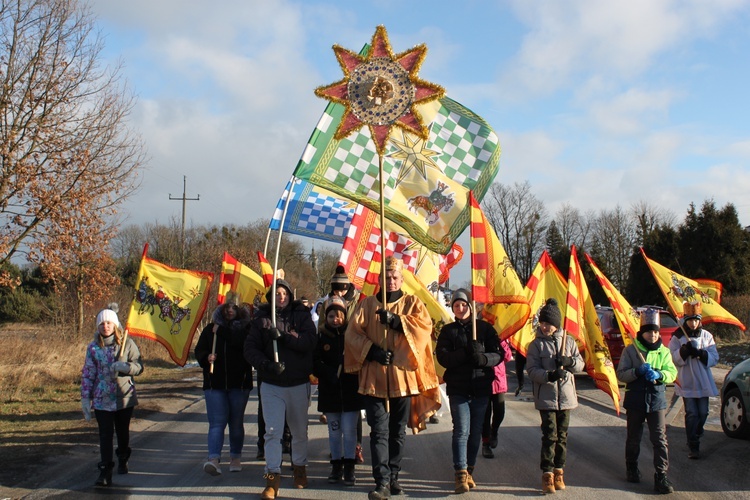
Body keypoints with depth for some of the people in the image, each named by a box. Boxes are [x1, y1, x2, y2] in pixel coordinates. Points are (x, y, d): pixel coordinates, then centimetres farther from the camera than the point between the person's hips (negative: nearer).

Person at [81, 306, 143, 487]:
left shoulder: (127, 343, -2)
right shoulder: (93, 347, 1)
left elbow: (139, 367, -1)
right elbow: (87, 374, 3)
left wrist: (125, 367, -22)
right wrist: (85, 398, -1)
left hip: (125, 397, 0)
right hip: (102, 399, 0)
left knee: (123, 431, 15)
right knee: (105, 435, -6)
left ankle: (123, 460, 38)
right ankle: (105, 471, -7)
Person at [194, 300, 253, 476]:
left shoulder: (246, 328, 2)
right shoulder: (210, 329, 11)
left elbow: (242, 343, -18)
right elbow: (199, 350, 10)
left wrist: (221, 331, -13)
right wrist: (206, 358, -12)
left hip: (239, 383, -1)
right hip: (215, 382, 1)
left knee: (236, 422, 8)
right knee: (217, 421, -8)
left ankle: (236, 457, 21)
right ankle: (214, 459, -17)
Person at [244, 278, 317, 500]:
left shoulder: (301, 315, -1)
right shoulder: (261, 318, 1)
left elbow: (310, 341, -16)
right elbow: (250, 349, -5)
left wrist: (283, 337, -26)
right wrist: (266, 364, -22)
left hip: (299, 384, 1)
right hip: (271, 384, 0)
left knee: (300, 431, 12)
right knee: (272, 431, -7)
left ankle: (300, 467, 32)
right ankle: (272, 476, -3)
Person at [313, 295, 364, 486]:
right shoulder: (321, 337, 3)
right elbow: (315, 363, -1)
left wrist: (352, 369, -17)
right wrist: (330, 374, -16)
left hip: (350, 391, -2)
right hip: (329, 391, 2)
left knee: (349, 429, -2)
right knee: (334, 431, 9)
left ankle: (349, 468, 6)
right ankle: (336, 467, 17)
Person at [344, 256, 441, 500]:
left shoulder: (412, 303, 9)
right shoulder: (368, 304, 9)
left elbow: (425, 326, -9)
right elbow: (352, 333, 0)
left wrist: (396, 321, -21)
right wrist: (372, 350, -15)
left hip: (403, 377, 1)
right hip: (374, 377, -1)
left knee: (398, 432, 10)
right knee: (379, 431, -6)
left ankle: (393, 477, 22)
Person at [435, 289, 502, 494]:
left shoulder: (484, 327, 6)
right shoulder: (448, 330, 6)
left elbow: (498, 354, 1)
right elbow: (442, 357, -6)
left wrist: (483, 358, -19)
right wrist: (465, 353, -21)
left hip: (481, 387, 2)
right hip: (458, 388, -1)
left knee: (476, 431, 8)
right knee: (461, 430, -9)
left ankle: (469, 471, 19)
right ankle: (460, 474, -8)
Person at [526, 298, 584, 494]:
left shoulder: (569, 341, 6)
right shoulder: (536, 344, -1)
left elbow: (580, 365, 7)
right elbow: (532, 370, -7)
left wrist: (570, 361, -15)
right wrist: (549, 375, -25)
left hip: (566, 396, 3)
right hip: (546, 398, -3)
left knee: (562, 435, 9)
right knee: (550, 436, -8)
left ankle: (558, 472, 21)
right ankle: (547, 475, -3)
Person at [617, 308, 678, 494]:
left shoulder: (664, 352, 5)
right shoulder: (631, 350, -2)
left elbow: (672, 373, -3)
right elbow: (620, 374, -6)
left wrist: (659, 374, -23)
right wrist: (638, 371, -22)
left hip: (657, 400, 1)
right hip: (635, 400, -1)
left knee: (660, 438, -7)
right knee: (633, 437, 12)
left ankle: (661, 476, -6)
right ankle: (631, 469, 32)